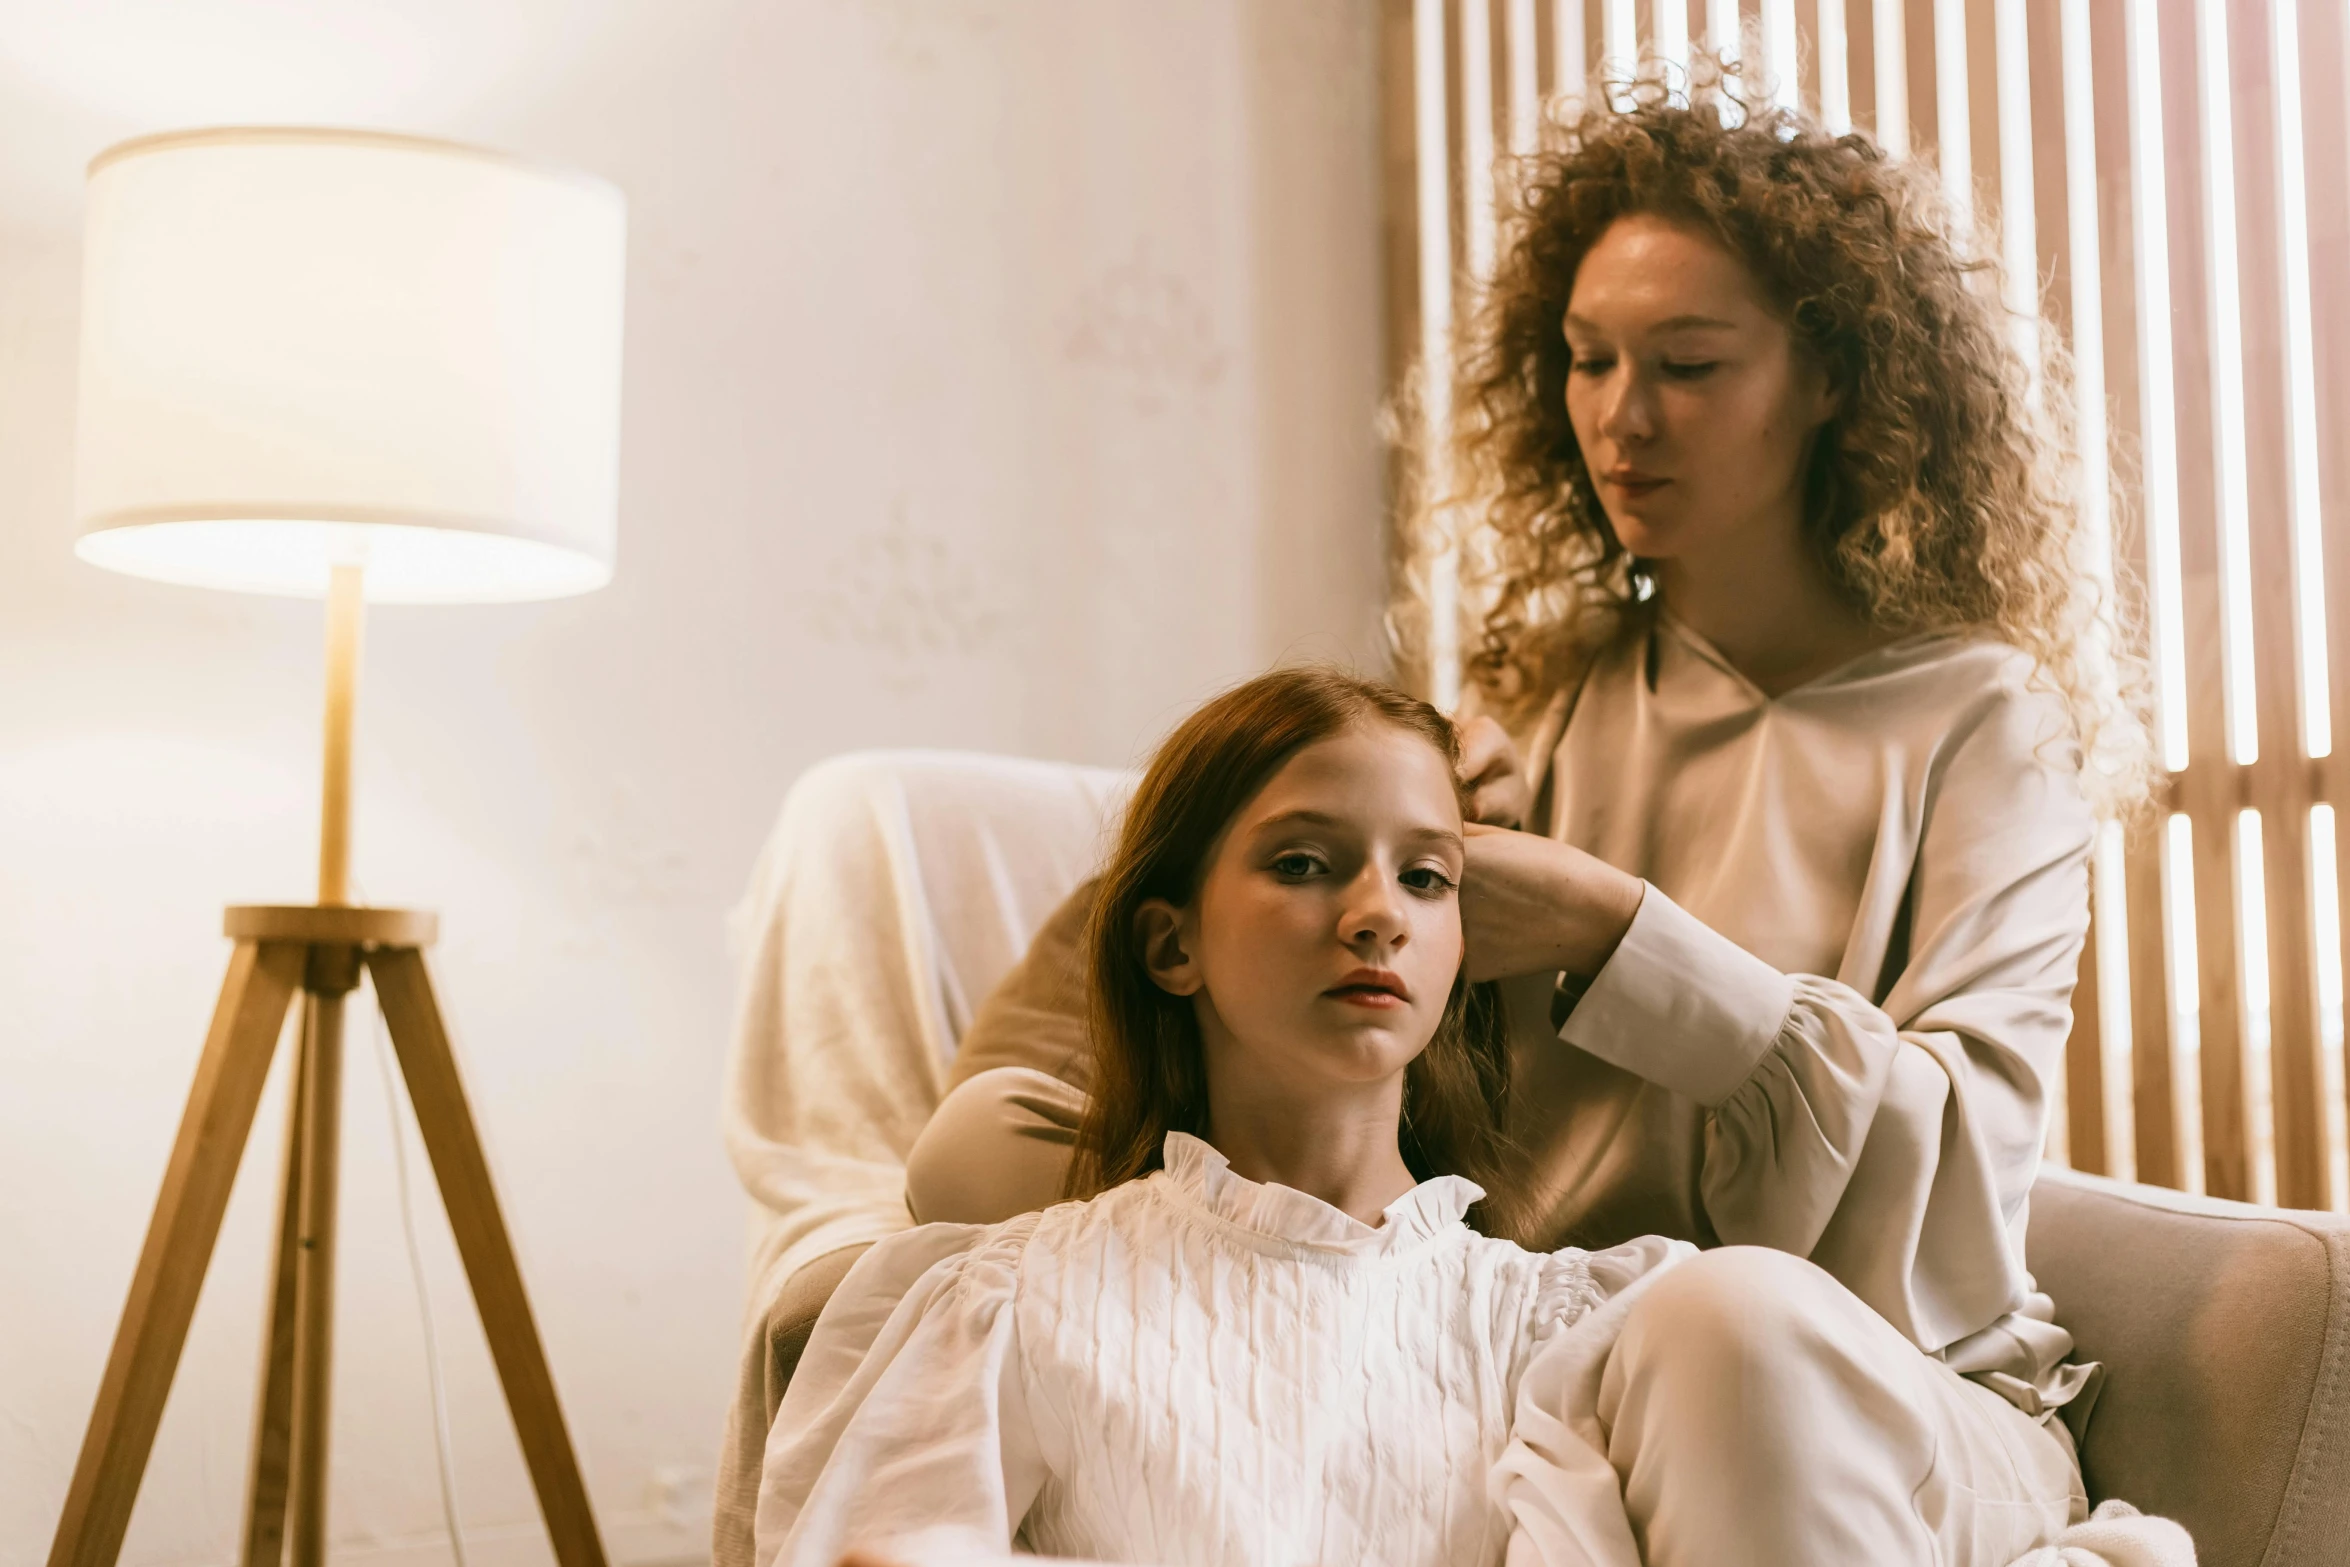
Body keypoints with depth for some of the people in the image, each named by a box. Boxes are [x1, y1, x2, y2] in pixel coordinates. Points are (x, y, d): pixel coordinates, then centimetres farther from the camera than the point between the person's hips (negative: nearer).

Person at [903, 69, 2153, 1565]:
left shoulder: (1978, 721, 1)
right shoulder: (1538, 697, 13)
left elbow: (1959, 1165, -11)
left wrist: (1609, 937, -18)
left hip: (1896, 1405, -3)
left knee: (1735, 1315, -42)